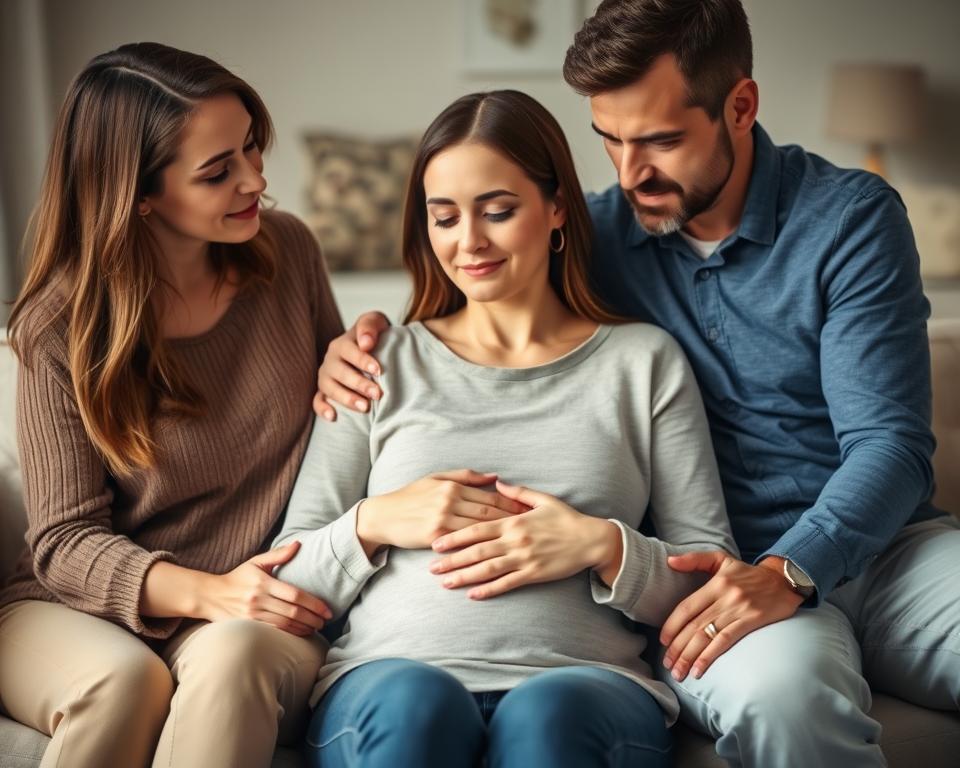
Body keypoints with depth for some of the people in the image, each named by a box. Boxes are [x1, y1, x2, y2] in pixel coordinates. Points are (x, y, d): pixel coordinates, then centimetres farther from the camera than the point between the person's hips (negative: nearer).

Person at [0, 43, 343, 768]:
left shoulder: (285, 250, -1)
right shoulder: (64, 326, -10)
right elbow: (64, 539, -9)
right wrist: (206, 592, -26)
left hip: (255, 621, 2)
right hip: (76, 613, -1)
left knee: (230, 654, -34)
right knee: (126, 677, -35)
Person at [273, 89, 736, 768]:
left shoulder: (645, 361, 16)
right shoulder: (385, 364, 18)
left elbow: (713, 579, 10)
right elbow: (289, 582, 14)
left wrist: (603, 546, -7)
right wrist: (375, 522, -5)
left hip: (581, 684, 0)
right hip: (393, 680, 1)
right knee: (413, 699, -34)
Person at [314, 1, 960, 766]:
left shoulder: (850, 216, -1)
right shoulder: (598, 231, 7)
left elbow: (891, 441, -8)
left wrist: (786, 573, -25)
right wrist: (368, 339, -1)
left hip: (880, 542, 0)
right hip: (719, 568, 1)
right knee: (777, 684, -36)